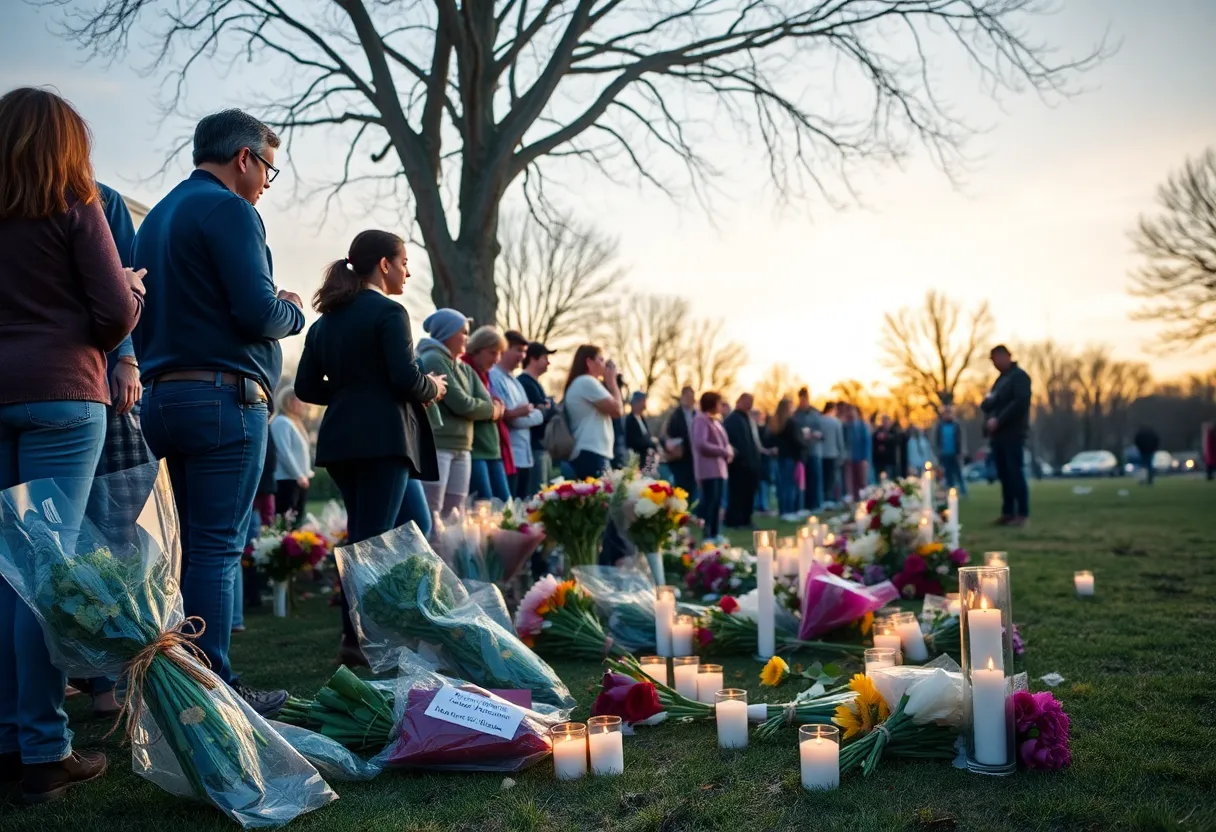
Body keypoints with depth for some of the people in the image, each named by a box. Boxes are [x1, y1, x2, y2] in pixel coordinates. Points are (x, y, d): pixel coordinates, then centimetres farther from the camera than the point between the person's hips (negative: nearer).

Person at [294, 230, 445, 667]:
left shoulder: (325, 320, 16)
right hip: (382, 437, -8)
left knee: (360, 536, 17)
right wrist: (433, 388, 4)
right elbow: (406, 377, -16)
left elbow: (306, 387, 14)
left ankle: (357, 633, 22)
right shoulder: (389, 312, -7)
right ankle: (359, 639, -7)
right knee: (375, 537, -6)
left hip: (339, 439, 8)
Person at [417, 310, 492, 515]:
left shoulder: (465, 369, 18)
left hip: (462, 449, 8)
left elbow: (488, 403, 10)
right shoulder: (433, 360, -7)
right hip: (436, 447, -8)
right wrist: (489, 409, 3)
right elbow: (461, 404, -13)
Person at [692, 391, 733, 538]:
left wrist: (728, 452, 0)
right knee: (709, 503, -9)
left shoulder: (716, 421, 20)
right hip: (708, 470, -9)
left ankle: (715, 536, 14)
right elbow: (701, 444, -21)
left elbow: (724, 442, 23)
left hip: (719, 469, 9)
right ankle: (708, 537, -6)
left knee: (717, 504, 9)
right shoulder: (701, 420, -9)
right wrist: (723, 451, -15)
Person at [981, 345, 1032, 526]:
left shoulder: (1019, 376, -4)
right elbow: (987, 404, 23)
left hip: (1012, 433, -8)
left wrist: (998, 421, -19)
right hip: (998, 434, 8)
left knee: (1015, 473, -9)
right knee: (1004, 475, 6)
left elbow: (1020, 403, -17)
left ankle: (1022, 514, -7)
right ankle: (1008, 512, 9)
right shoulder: (1001, 379, 22)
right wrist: (987, 402, -2)